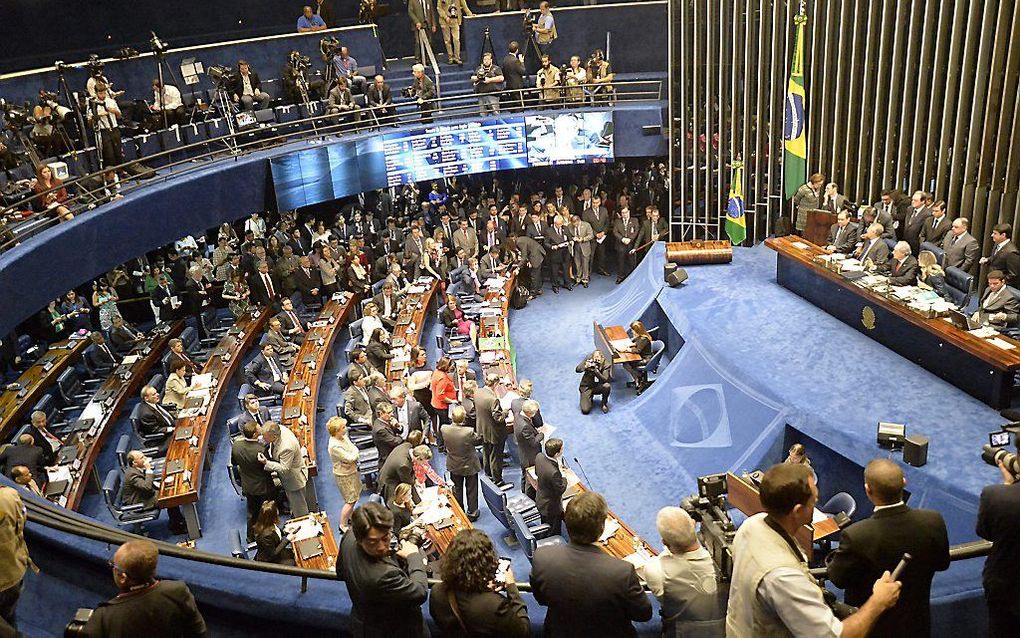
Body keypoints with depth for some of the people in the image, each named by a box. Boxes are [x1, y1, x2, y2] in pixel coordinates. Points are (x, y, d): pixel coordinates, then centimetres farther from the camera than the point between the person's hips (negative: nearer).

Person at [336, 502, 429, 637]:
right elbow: (420, 594, -28)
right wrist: (413, 556, -16)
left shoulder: (349, 538, -22)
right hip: (392, 632, -7)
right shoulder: (383, 576, -44)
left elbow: (341, 573, 1)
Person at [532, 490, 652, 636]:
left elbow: (541, 599, -5)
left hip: (559, 633, 2)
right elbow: (644, 614, -16)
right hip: (610, 634, -2)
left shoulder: (542, 557, -26)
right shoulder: (623, 571, -35)